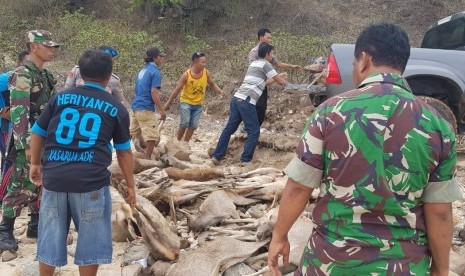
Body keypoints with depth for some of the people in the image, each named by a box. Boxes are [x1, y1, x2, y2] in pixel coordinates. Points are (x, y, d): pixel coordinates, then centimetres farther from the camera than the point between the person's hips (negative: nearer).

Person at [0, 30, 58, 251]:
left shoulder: (45, 75, 13)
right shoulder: (23, 74, -14)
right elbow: (18, 112, -20)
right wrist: (26, 145, -24)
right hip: (29, 142, -9)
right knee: (21, 187, -3)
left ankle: (36, 226, 26)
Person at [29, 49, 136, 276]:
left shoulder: (60, 98, 10)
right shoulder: (116, 108, 6)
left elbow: (37, 133, 16)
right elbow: (124, 152, 11)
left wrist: (35, 164, 31)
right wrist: (130, 186, 20)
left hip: (54, 177, 3)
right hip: (91, 180, -3)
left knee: (50, 238, 18)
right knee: (90, 241, 12)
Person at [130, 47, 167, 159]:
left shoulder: (143, 70, 16)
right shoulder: (155, 71, -11)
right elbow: (154, 92, -19)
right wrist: (162, 110, -17)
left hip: (135, 106, 9)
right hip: (146, 109, -9)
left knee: (133, 133, 17)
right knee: (152, 136, -3)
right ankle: (147, 159, 0)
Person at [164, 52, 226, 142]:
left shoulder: (206, 73, -10)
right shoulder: (186, 75, -18)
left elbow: (212, 85, 8)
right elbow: (177, 90, -11)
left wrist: (220, 91, -12)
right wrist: (168, 103, -8)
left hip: (198, 105, 4)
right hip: (186, 102, -3)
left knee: (193, 126, 3)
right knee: (185, 123, -14)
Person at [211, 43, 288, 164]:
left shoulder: (254, 63, 25)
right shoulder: (265, 64, -1)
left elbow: (263, 83, 33)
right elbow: (280, 81, 6)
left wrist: (278, 76, 40)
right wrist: (286, 82, 28)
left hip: (237, 98, 9)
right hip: (246, 102, -9)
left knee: (229, 128, 13)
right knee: (254, 132, 1)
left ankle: (217, 156, 15)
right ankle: (246, 160, 2)